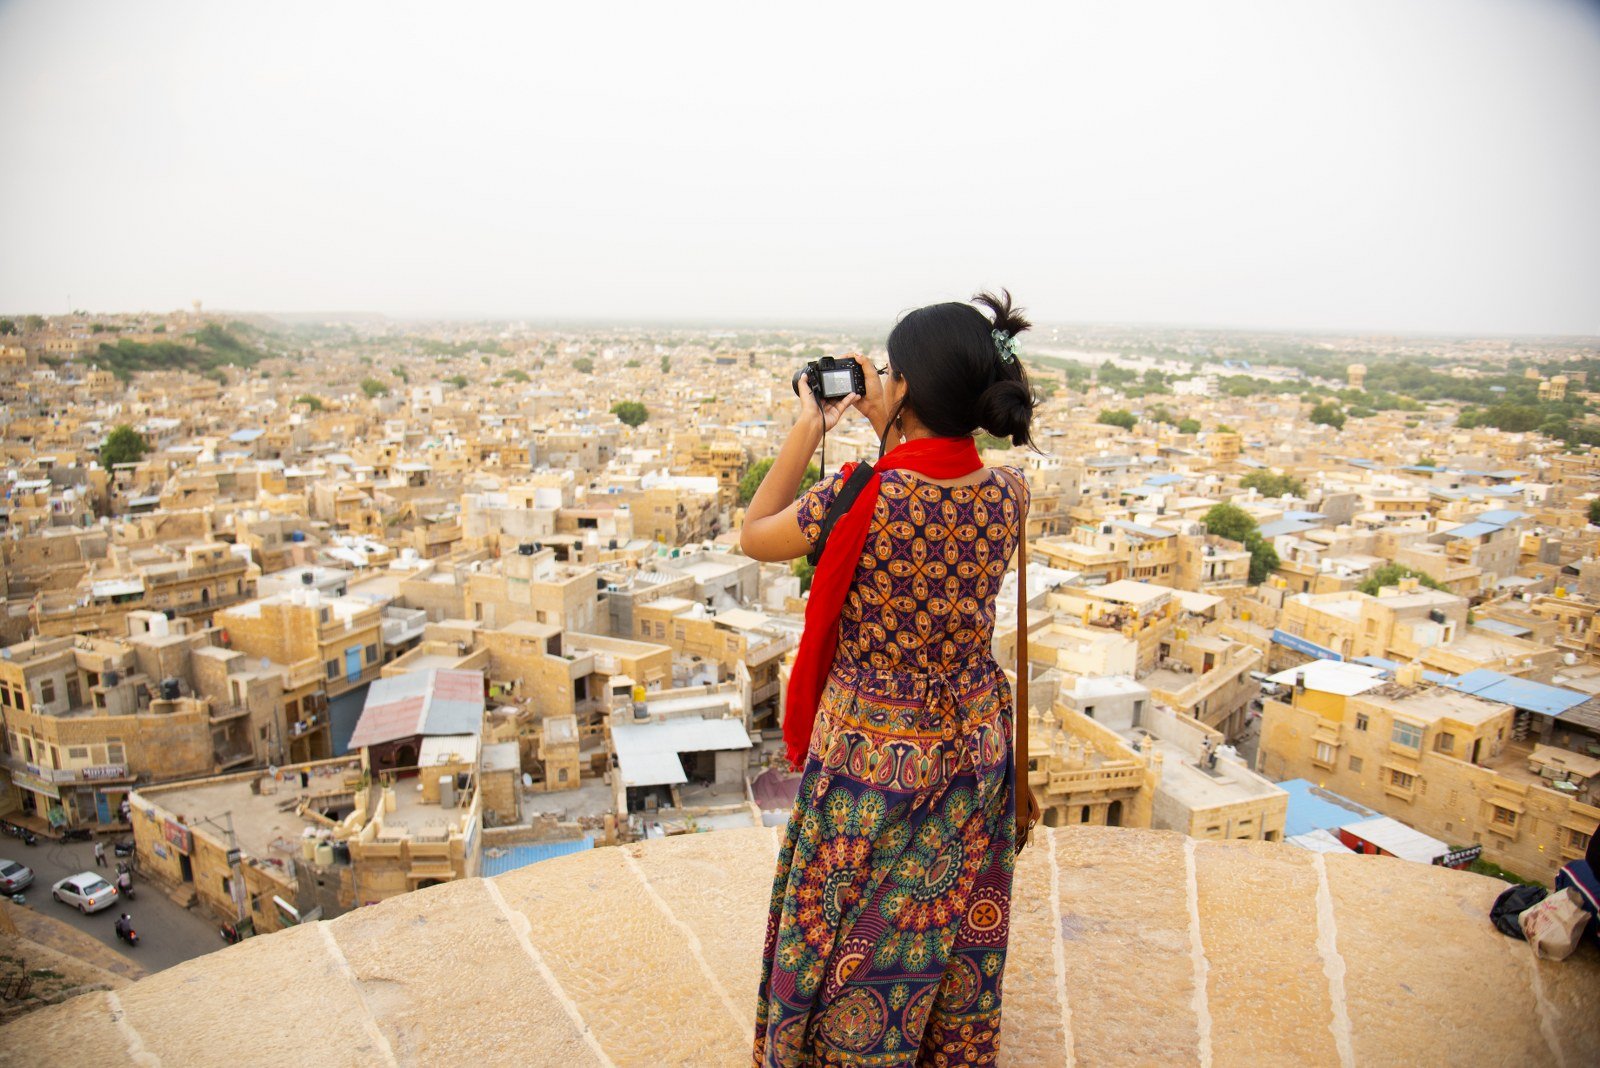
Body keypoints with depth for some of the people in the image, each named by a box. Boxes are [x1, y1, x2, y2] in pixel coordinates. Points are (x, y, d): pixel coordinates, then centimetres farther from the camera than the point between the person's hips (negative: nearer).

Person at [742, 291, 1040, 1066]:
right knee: (956, 927, 26)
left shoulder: (860, 499, -27)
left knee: (853, 936, 19)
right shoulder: (1008, 494, -12)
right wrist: (890, 433, 9)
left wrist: (808, 428, -3)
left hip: (871, 757, -5)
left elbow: (753, 536, -8)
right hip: (973, 748, 5)